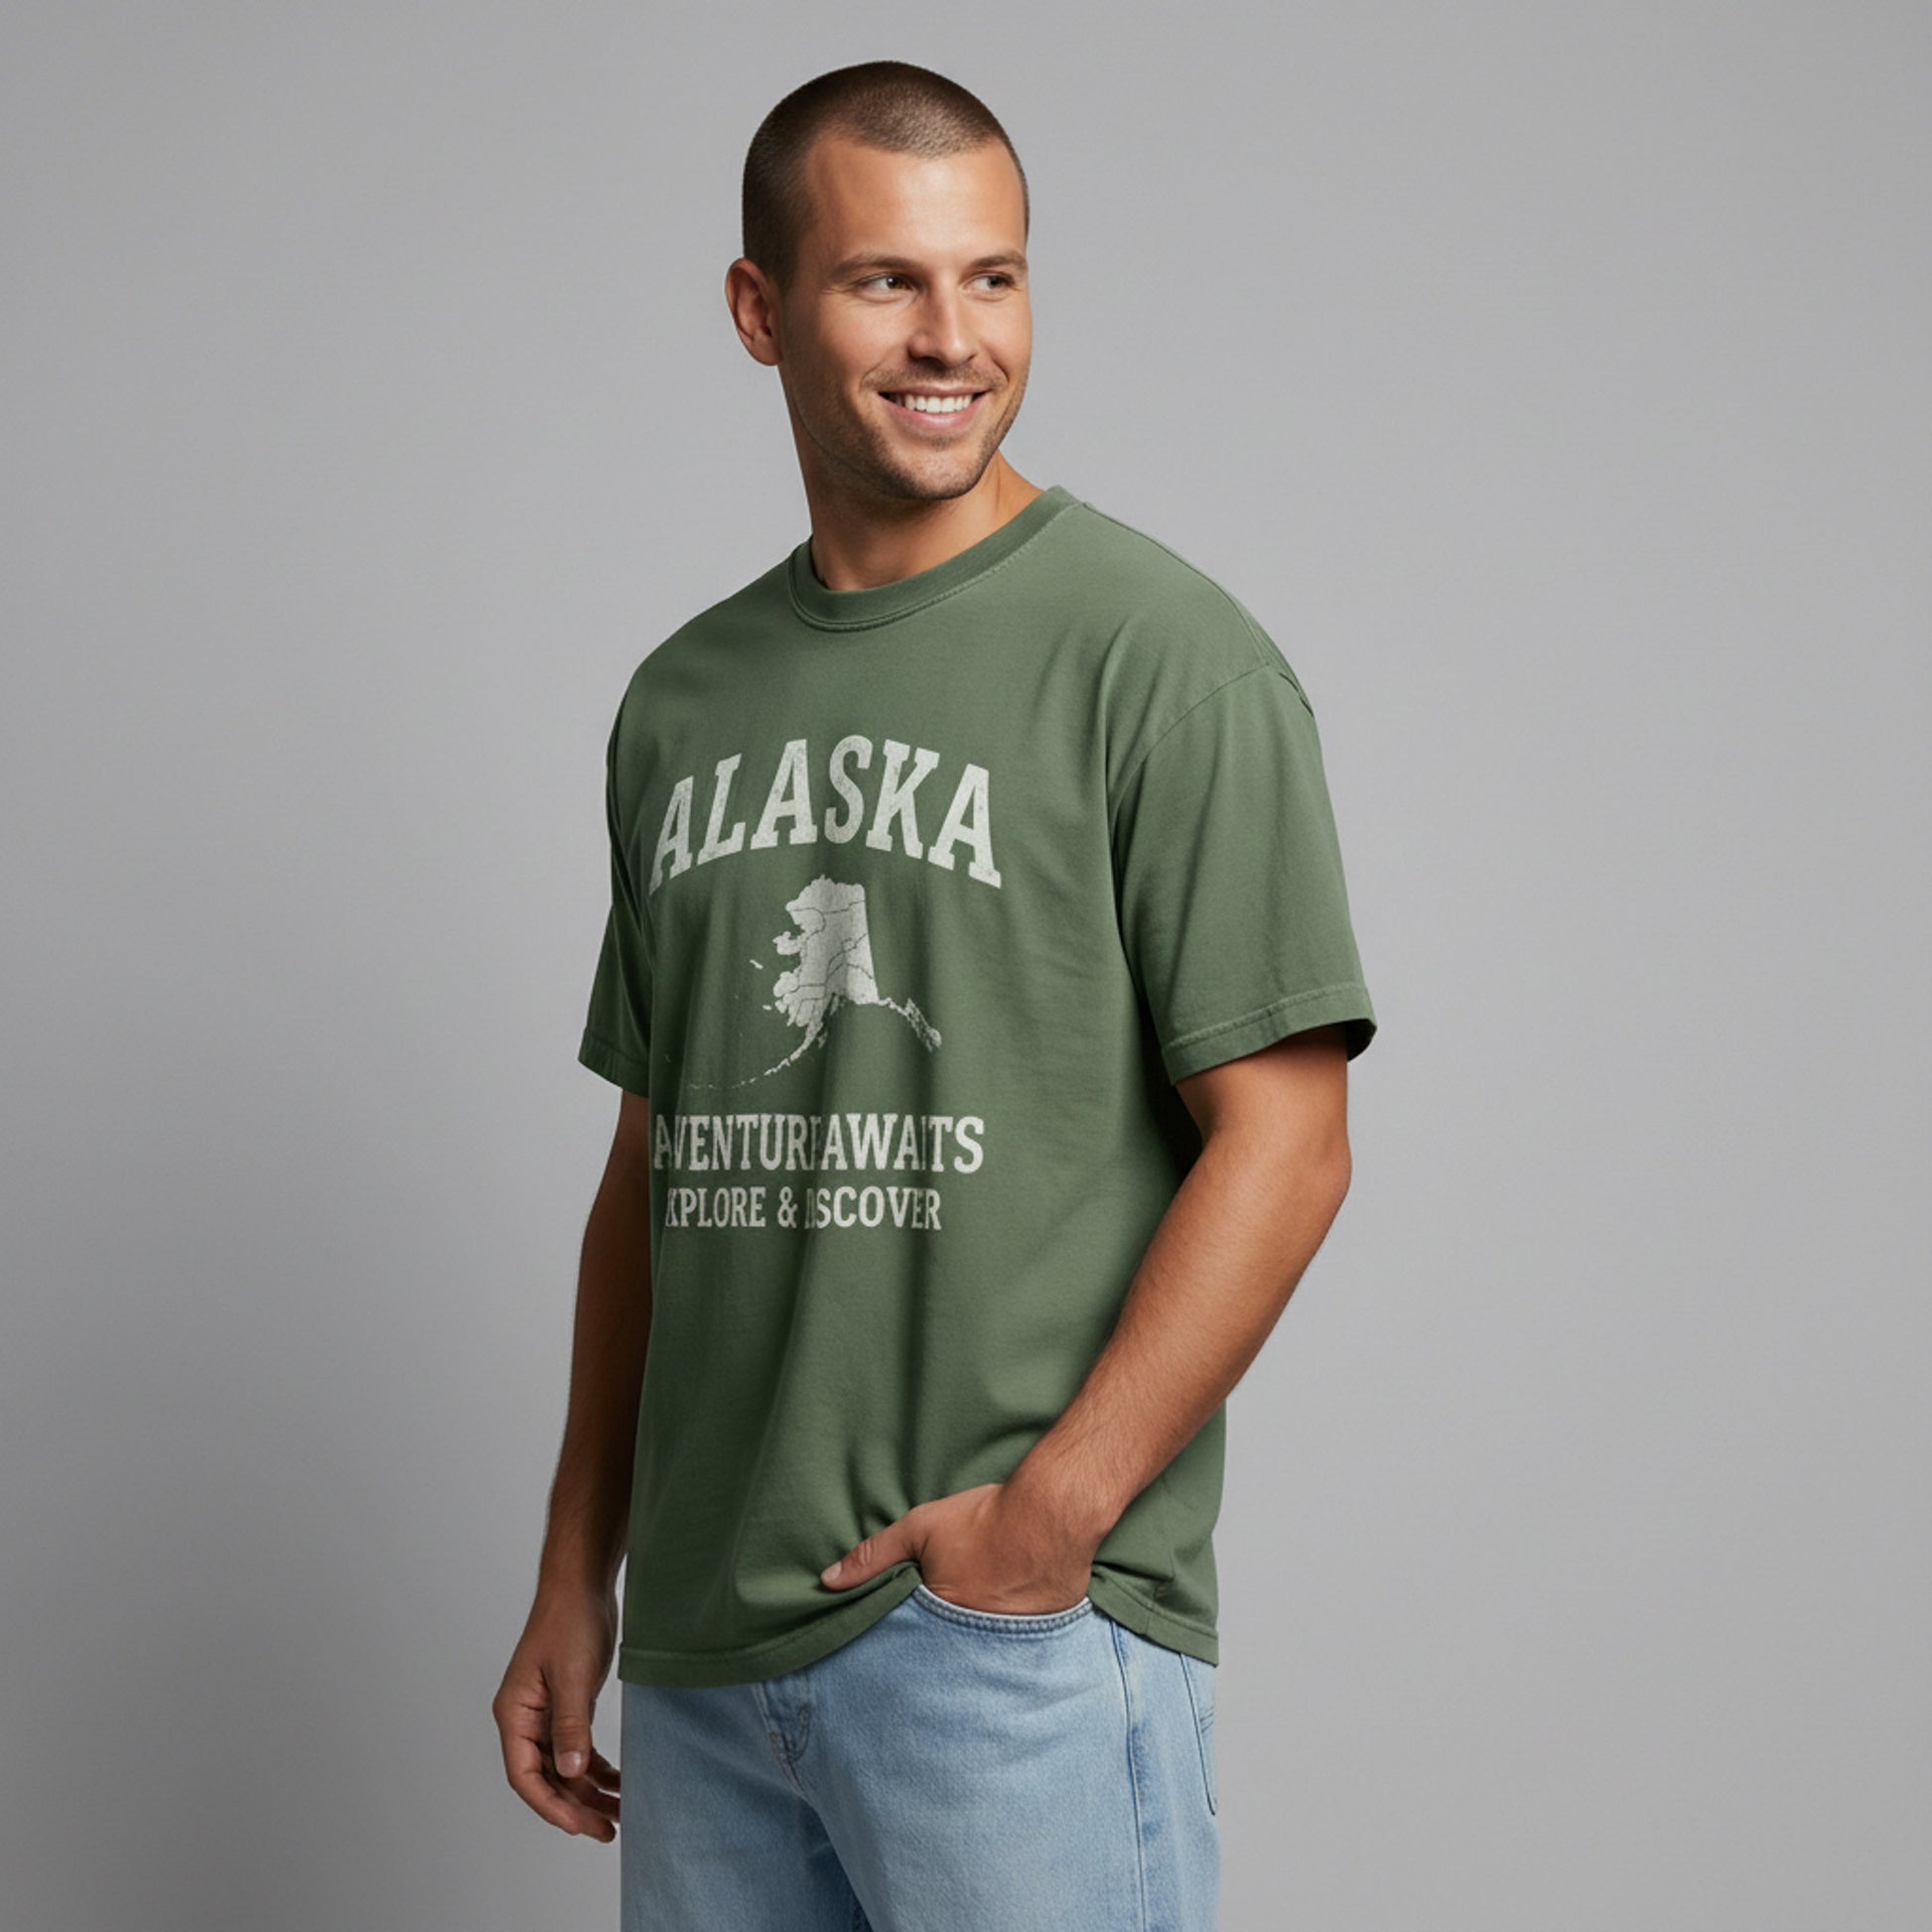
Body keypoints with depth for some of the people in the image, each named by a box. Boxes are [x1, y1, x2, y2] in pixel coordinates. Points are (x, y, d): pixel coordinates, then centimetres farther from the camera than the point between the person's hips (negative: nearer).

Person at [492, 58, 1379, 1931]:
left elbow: (1281, 1142, -11)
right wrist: (576, 1575, 13)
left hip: (1021, 1639, -5)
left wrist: (1047, 1514, -17)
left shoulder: (1156, 652, -7)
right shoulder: (682, 700, 12)